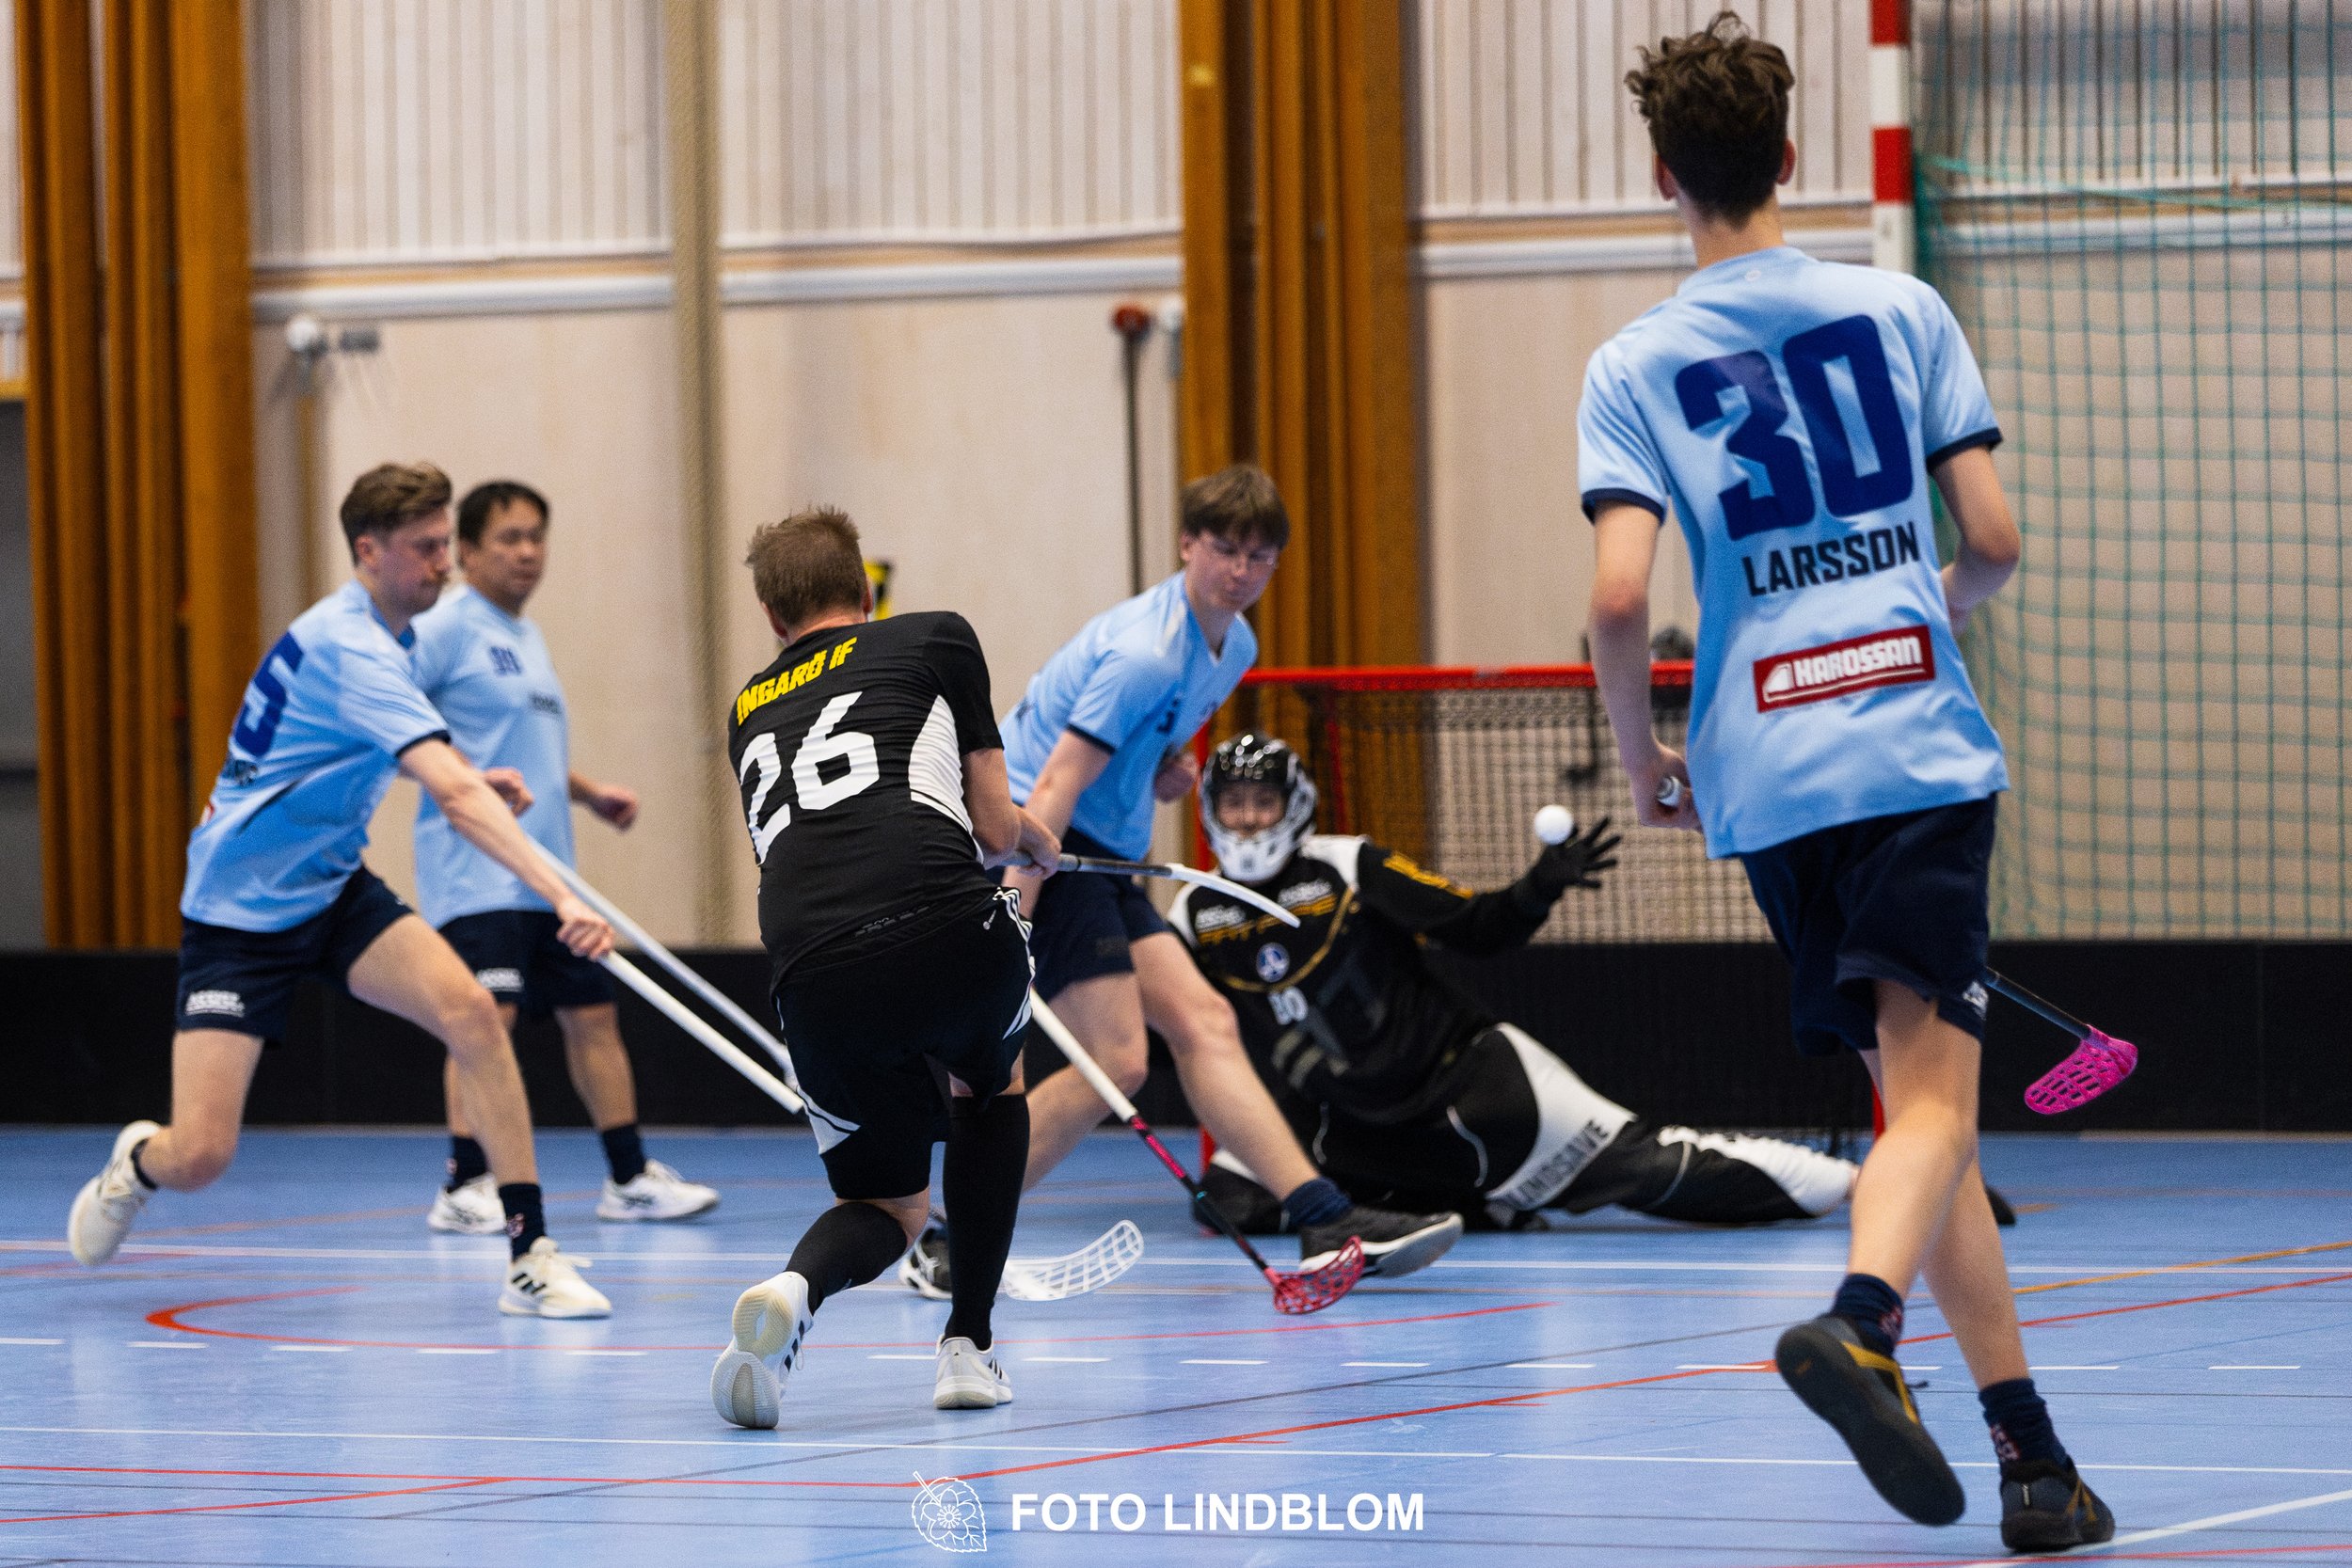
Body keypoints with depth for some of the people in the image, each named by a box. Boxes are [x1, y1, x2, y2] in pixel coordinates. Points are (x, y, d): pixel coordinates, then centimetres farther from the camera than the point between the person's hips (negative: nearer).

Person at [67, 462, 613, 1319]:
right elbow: (453, 796, -37)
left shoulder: (390, 635, 4)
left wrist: (471, 775, 6)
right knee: (201, 1157, -11)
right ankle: (138, 1162, 29)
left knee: (470, 1009, -19)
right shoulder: (350, 647, -26)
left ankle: (530, 1255, -18)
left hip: (335, 888, 8)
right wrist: (562, 898, -45)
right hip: (238, 913, -8)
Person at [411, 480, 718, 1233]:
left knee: (591, 1011, 11)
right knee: (489, 1011, -17)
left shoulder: (527, 636, 20)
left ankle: (630, 1178, 18)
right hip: (475, 868, -9)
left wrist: (589, 793, 16)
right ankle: (466, 1186, -17)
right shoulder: (448, 627, -7)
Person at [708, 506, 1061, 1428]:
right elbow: (993, 826, 15)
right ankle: (968, 1346, 24)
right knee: (990, 1083, 33)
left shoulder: (750, 714, 31)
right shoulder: (935, 639, 19)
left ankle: (794, 1289, -14)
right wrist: (1033, 843, 39)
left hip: (811, 971, 2)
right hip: (947, 925, -2)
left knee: (887, 1204, 21)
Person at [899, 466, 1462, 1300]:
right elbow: (1053, 790, -25)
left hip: (1102, 856, 10)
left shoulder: (1234, 646, 10)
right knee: (1116, 1057, -14)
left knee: (1204, 1025, 3)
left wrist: (1168, 767, 8)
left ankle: (1327, 1223, 0)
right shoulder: (1146, 651, -20)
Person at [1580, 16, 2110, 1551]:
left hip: (1767, 777, 2)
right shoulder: (1901, 311, 4)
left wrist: (1645, 761, 8)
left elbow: (1621, 598, -8)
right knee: (1933, 1100, -10)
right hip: (1921, 751, -2)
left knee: (1922, 1101, 11)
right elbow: (1992, 539, 2)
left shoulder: (1636, 369, 3)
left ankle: (2032, 1454, 11)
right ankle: (1862, 1325, -40)